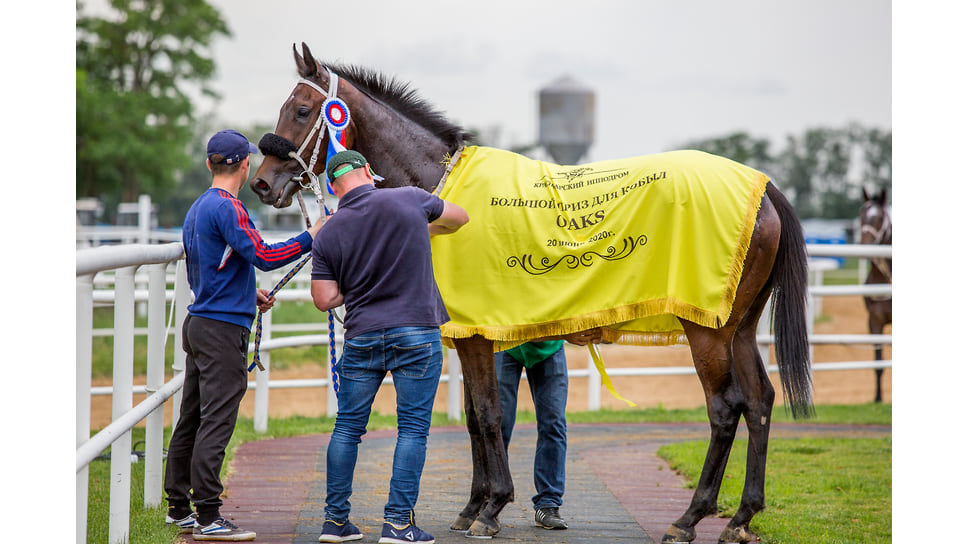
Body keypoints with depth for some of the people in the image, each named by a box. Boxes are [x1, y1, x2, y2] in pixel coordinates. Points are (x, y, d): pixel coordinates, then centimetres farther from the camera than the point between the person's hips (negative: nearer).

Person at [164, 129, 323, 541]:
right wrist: (311, 238, -12)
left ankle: (179, 509, 18)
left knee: (192, 420, 13)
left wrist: (249, 294, 24)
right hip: (223, 329, -10)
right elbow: (263, 256, -22)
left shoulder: (198, 208, 17)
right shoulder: (226, 208, -14)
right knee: (216, 422, -8)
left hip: (199, 322, 10)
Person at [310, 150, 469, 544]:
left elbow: (324, 299, -3)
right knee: (413, 428, 3)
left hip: (361, 338, 2)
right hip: (416, 333, -2)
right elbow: (459, 218, 15)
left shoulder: (328, 234, -1)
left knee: (347, 427, 12)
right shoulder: (410, 200, -3)